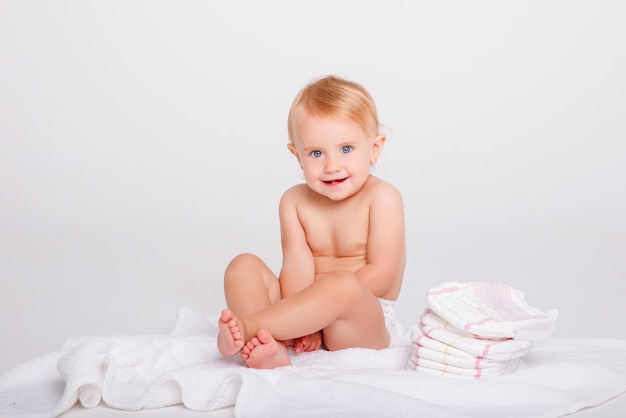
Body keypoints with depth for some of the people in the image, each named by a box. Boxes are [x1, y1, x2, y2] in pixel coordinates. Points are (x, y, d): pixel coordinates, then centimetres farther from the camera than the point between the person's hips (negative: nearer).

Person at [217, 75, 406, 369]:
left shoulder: (382, 198, -9)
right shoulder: (295, 201, 4)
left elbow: (381, 275, -16)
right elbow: (297, 267, -7)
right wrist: (300, 321, -24)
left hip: (366, 324, -5)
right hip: (313, 315, 5)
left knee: (342, 283, -37)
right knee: (243, 266, -11)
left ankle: (247, 325, -33)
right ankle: (272, 348, -34)